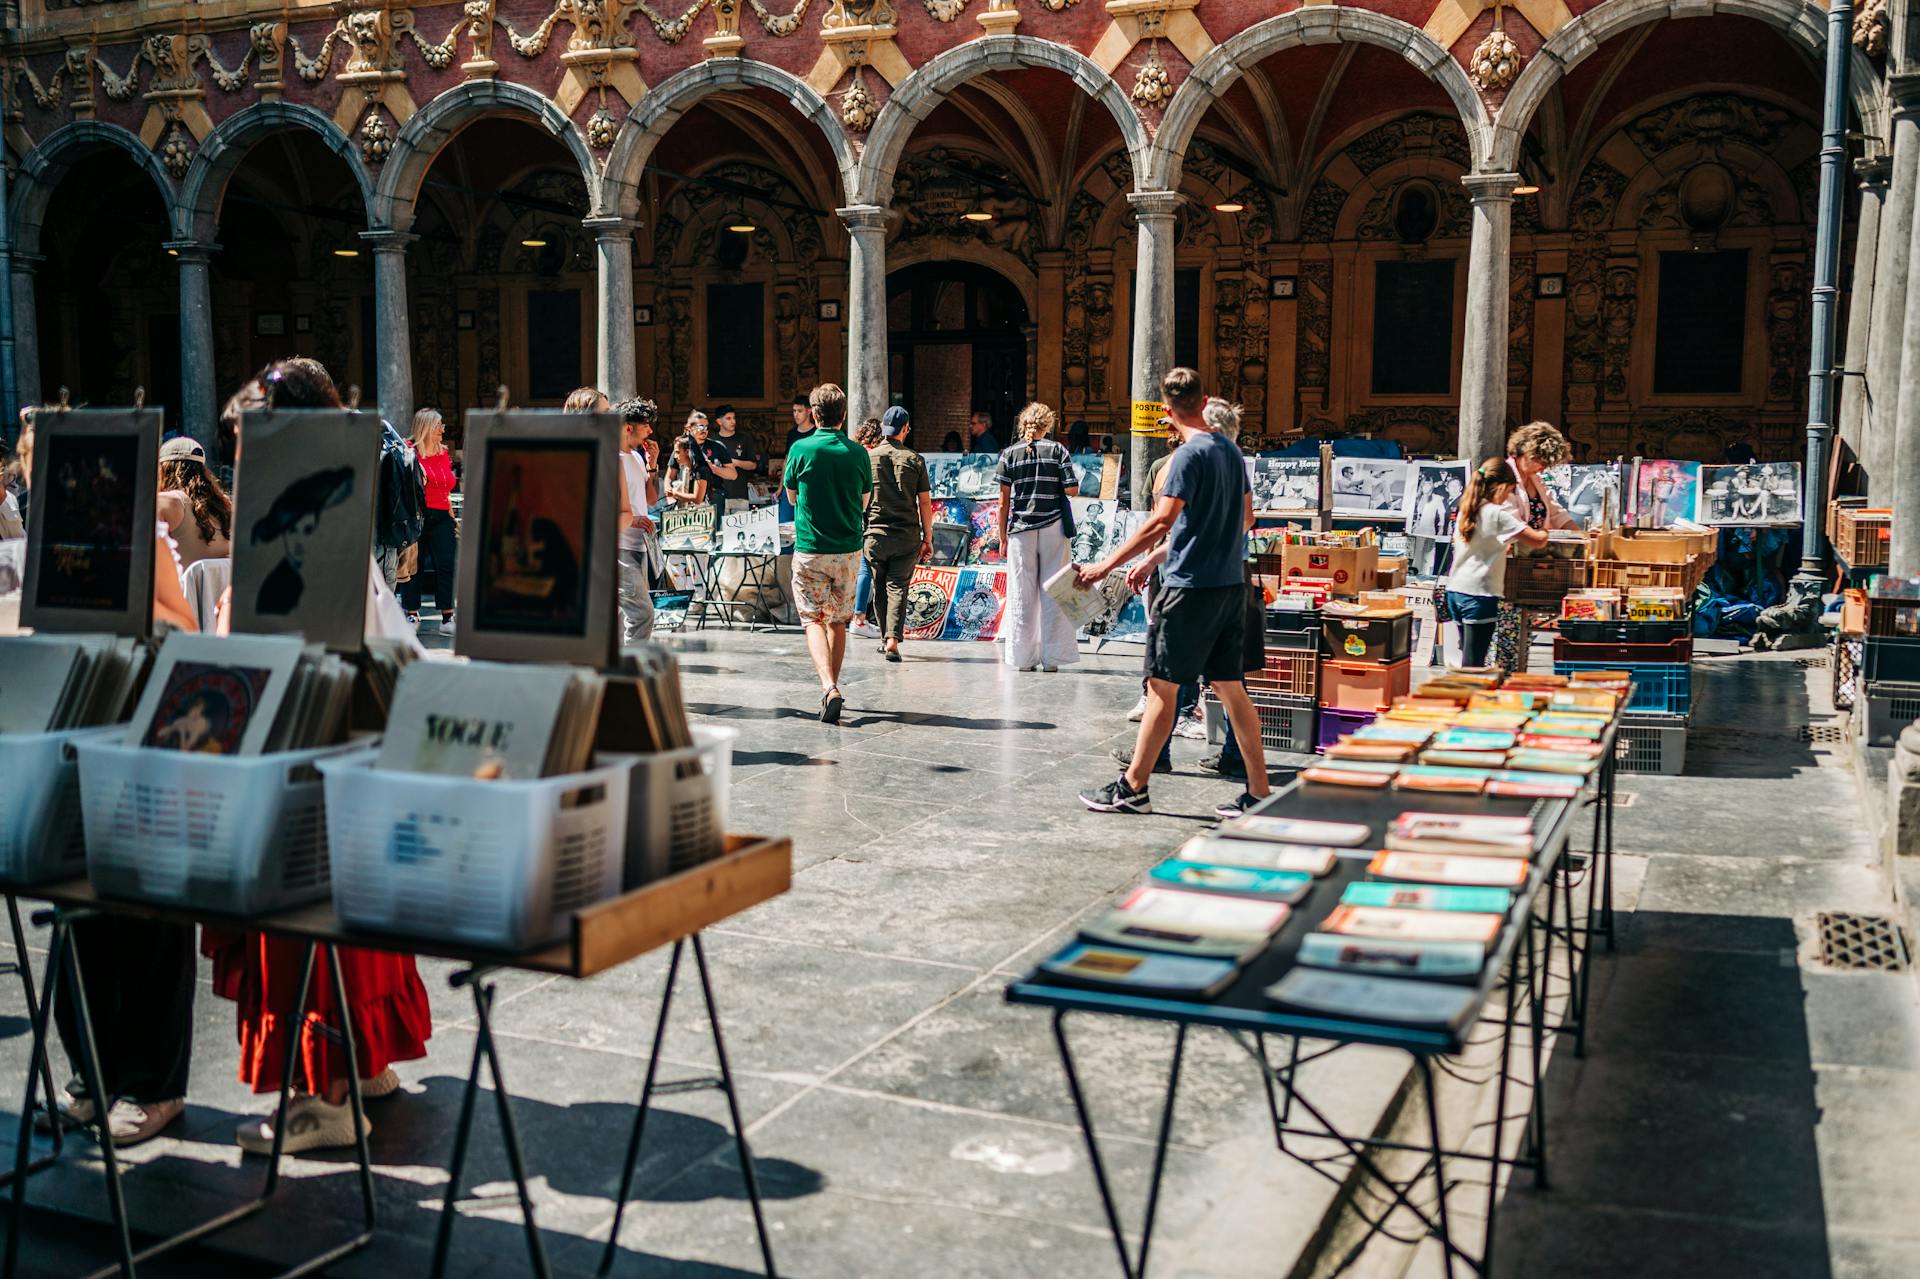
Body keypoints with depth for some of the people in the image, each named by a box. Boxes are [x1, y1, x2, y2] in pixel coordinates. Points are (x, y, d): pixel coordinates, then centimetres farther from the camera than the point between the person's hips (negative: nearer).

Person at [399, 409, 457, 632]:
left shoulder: (444, 454, 16)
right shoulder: (411, 454, -3)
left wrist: (453, 518, 20)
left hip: (441, 517, 5)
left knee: (446, 565, -3)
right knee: (415, 566, 2)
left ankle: (447, 618, 0)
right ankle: (412, 615, 12)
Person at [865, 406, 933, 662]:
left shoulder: (867, 458, 0)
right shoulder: (915, 460, -1)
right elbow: (925, 503, 0)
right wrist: (927, 539, 7)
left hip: (874, 535, 1)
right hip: (907, 535, -1)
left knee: (880, 589, 14)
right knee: (898, 587, 0)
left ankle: (885, 638, 23)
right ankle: (893, 640, -14)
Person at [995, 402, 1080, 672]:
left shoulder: (1010, 453, 3)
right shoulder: (1057, 450, 1)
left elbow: (1004, 500, 0)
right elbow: (1072, 490, -6)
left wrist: (1002, 535, 7)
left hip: (1021, 530, 0)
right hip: (1053, 528, 0)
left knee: (1022, 596, 4)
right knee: (1053, 593, 4)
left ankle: (1024, 658, 6)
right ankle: (1051, 658, 4)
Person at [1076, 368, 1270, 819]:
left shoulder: (1189, 455, -13)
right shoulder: (1231, 450, 12)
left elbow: (1162, 522, -22)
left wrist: (1107, 564, -19)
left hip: (1191, 586, -8)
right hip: (1231, 583, 8)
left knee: (1162, 687, 0)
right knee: (1230, 687, 10)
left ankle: (1132, 787, 8)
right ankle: (1258, 794, 11)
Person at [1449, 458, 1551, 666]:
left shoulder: (1466, 510, 9)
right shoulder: (1497, 515, -12)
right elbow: (1538, 541, -13)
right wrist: (1543, 531, 11)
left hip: (1455, 591, 8)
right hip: (1479, 594, -8)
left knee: (1467, 657, 15)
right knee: (1473, 664, -5)